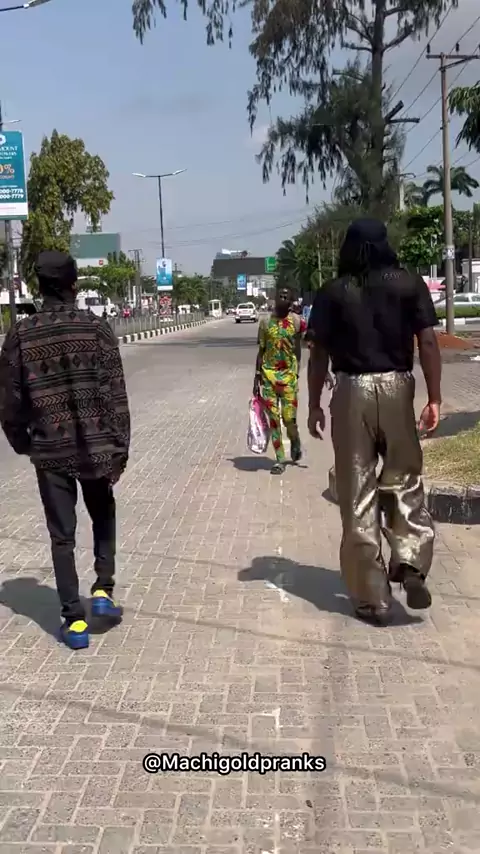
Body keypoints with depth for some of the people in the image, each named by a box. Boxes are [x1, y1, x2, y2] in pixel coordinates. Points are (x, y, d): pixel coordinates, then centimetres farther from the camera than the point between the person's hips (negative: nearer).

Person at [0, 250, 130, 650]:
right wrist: (120, 448, -4)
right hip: (96, 446, 0)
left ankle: (74, 620, 10)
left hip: (49, 451, 0)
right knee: (103, 517, 24)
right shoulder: (96, 328, -7)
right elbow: (115, 395, -10)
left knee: (62, 535, 10)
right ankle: (103, 590, 14)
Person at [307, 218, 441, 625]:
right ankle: (410, 564, -4)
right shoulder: (410, 284, 3)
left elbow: (320, 353, 0)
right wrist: (434, 398, 1)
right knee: (404, 480, 16)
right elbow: (428, 341, -3)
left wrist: (315, 406, 7)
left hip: (352, 392, 0)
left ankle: (372, 597, 10)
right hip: (397, 388, 1)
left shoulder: (333, 292, 2)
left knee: (357, 496, 6)